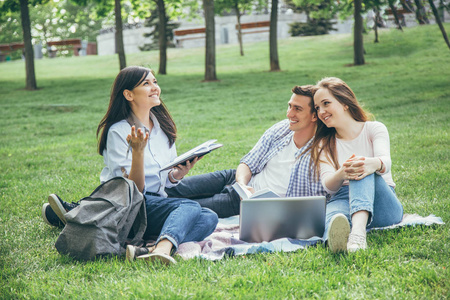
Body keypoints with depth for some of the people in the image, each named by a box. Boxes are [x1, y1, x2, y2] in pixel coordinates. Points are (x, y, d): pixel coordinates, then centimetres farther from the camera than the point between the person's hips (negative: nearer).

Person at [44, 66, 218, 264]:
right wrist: (138, 151, -28)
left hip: (160, 203, 5)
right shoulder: (118, 132, -7)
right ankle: (162, 250, -56)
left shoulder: (163, 126, 12)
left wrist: (179, 173, -8)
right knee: (189, 206, -31)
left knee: (209, 218, -26)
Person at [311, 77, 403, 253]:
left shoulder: (374, 129, 10)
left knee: (362, 170, -33)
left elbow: (385, 161, -13)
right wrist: (341, 174, -29)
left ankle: (358, 231, -60)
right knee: (334, 209, -37)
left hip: (382, 204, -1)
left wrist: (373, 164, -40)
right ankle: (337, 232, -75)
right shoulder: (323, 145, 17)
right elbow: (328, 185, -3)